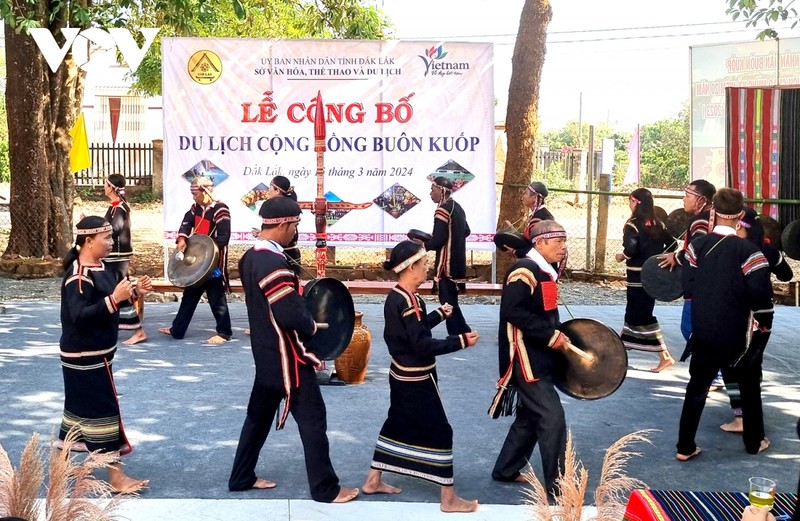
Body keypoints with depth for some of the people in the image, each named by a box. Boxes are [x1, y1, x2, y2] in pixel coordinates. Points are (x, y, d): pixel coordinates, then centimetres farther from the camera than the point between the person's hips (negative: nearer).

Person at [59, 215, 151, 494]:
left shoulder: (99, 267, 7)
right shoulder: (78, 275, -22)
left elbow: (106, 301, 15)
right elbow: (79, 316, -31)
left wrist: (133, 289, 1)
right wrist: (114, 299, -36)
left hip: (95, 353, 10)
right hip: (85, 355, -10)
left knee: (82, 406, 18)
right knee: (103, 409, -6)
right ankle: (116, 477, 0)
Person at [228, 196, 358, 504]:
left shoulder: (251, 257, 7)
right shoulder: (273, 263, -24)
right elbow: (290, 314, -28)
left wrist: (304, 318, 8)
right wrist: (311, 326, -9)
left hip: (266, 353, 10)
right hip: (287, 357, -10)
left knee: (259, 415, 20)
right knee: (312, 420, 0)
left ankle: (241, 477, 30)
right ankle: (326, 489, 8)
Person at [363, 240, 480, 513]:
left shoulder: (395, 296, 5)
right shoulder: (408, 301, -24)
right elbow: (423, 345, -26)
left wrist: (439, 314, 18)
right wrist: (461, 341, -24)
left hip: (402, 376, 10)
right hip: (417, 381, -10)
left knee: (397, 425, 21)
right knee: (439, 431, -2)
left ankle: (373, 481, 30)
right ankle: (449, 499, 5)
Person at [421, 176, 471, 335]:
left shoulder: (443, 210, -18)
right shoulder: (457, 207, 12)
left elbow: (438, 241, -22)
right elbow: (466, 231, 24)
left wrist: (423, 244, -6)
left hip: (447, 264, -9)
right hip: (457, 262, 9)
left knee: (447, 301, -2)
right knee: (451, 299, 17)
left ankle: (457, 336, 1)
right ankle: (463, 333, 20)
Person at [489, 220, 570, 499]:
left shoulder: (544, 271, 12)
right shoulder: (524, 270, -18)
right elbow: (513, 312, -26)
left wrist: (557, 336, 6)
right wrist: (550, 336, -23)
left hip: (539, 358, 10)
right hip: (526, 359, -10)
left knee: (530, 416, 18)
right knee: (552, 417, -9)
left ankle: (506, 469, 32)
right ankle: (557, 487, -2)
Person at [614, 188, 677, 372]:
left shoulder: (633, 225, -14)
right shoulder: (658, 224, 6)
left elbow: (630, 249, -25)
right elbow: (671, 244, 7)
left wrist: (622, 257, -5)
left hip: (638, 276, -7)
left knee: (643, 316, 0)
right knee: (633, 312, 17)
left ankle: (665, 356, -2)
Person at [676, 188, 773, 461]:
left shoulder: (697, 245, -3)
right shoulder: (747, 249, -15)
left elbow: (687, 286, 1)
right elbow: (760, 295, -19)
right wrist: (742, 301, 2)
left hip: (702, 332, 3)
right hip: (735, 334, -3)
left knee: (697, 387, 11)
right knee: (749, 385, 18)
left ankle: (685, 447, 10)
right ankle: (754, 441, 30)